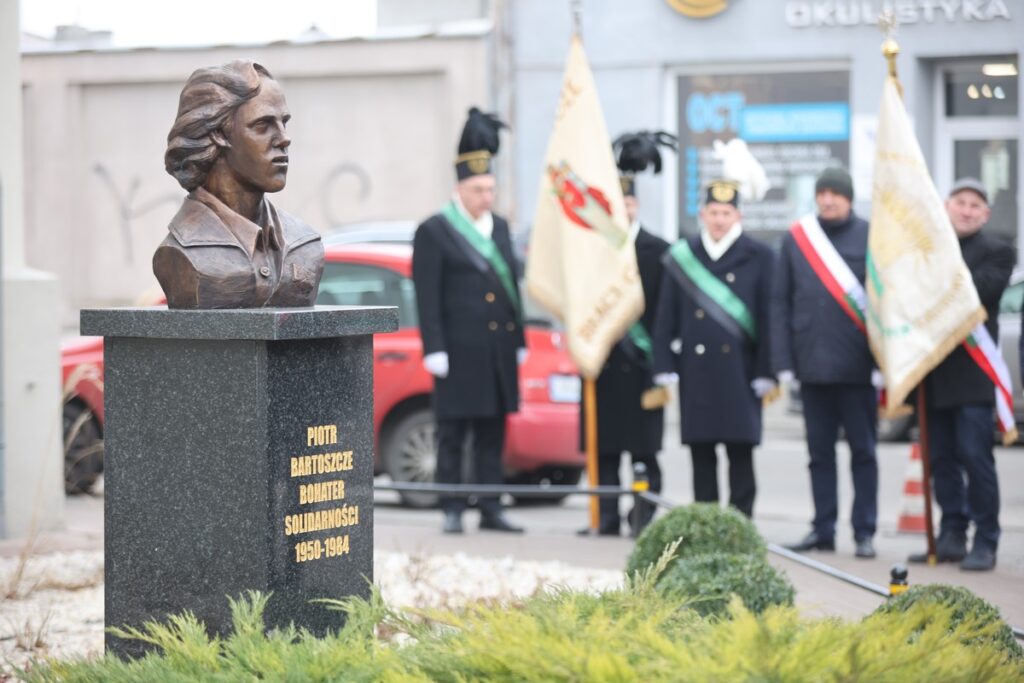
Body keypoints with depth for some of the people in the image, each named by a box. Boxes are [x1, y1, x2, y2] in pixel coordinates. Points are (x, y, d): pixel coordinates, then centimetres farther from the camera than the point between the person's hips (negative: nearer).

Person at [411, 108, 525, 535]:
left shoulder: (500, 228, 15)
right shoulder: (434, 232, -3)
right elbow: (427, 296, -7)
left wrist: (519, 341, 15)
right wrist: (434, 350, -13)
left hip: (498, 350, 6)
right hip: (460, 351, -6)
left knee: (492, 435, 8)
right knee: (452, 435, -1)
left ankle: (491, 511, 12)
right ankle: (452, 511, 4)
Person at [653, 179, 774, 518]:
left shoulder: (759, 257, 3)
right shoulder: (682, 257, 9)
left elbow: (767, 317, 1)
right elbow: (666, 317, 9)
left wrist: (765, 373, -4)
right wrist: (665, 367, 2)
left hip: (739, 372, -2)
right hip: (695, 372, 2)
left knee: (741, 452, -2)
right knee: (701, 453, 5)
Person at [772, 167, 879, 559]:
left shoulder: (872, 238, 0)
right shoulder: (796, 239, 7)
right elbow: (780, 303, 8)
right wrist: (783, 362, 1)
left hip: (857, 366, -2)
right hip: (813, 365, 3)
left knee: (863, 451, 3)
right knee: (820, 452, 8)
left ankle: (864, 532, 9)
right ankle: (824, 529, 14)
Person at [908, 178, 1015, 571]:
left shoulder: (996, 253, 0)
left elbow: (974, 292, -16)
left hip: (971, 374, -5)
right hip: (933, 374, 5)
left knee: (975, 458, -6)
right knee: (941, 460, 9)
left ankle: (985, 543, 0)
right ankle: (951, 538, 16)